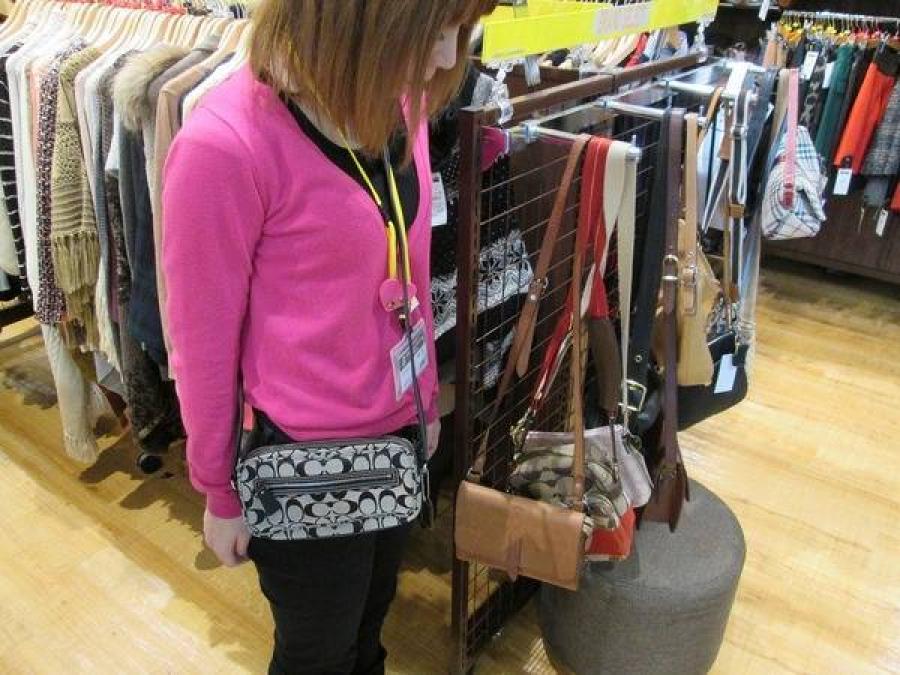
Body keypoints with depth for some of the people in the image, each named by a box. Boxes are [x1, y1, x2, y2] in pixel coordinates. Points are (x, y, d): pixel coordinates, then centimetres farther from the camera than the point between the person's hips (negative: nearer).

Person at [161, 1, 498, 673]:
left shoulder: (397, 104, -5)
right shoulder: (226, 145, -25)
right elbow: (204, 339, -16)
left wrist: (427, 397, 14)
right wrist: (220, 491, -4)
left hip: (398, 430, 6)